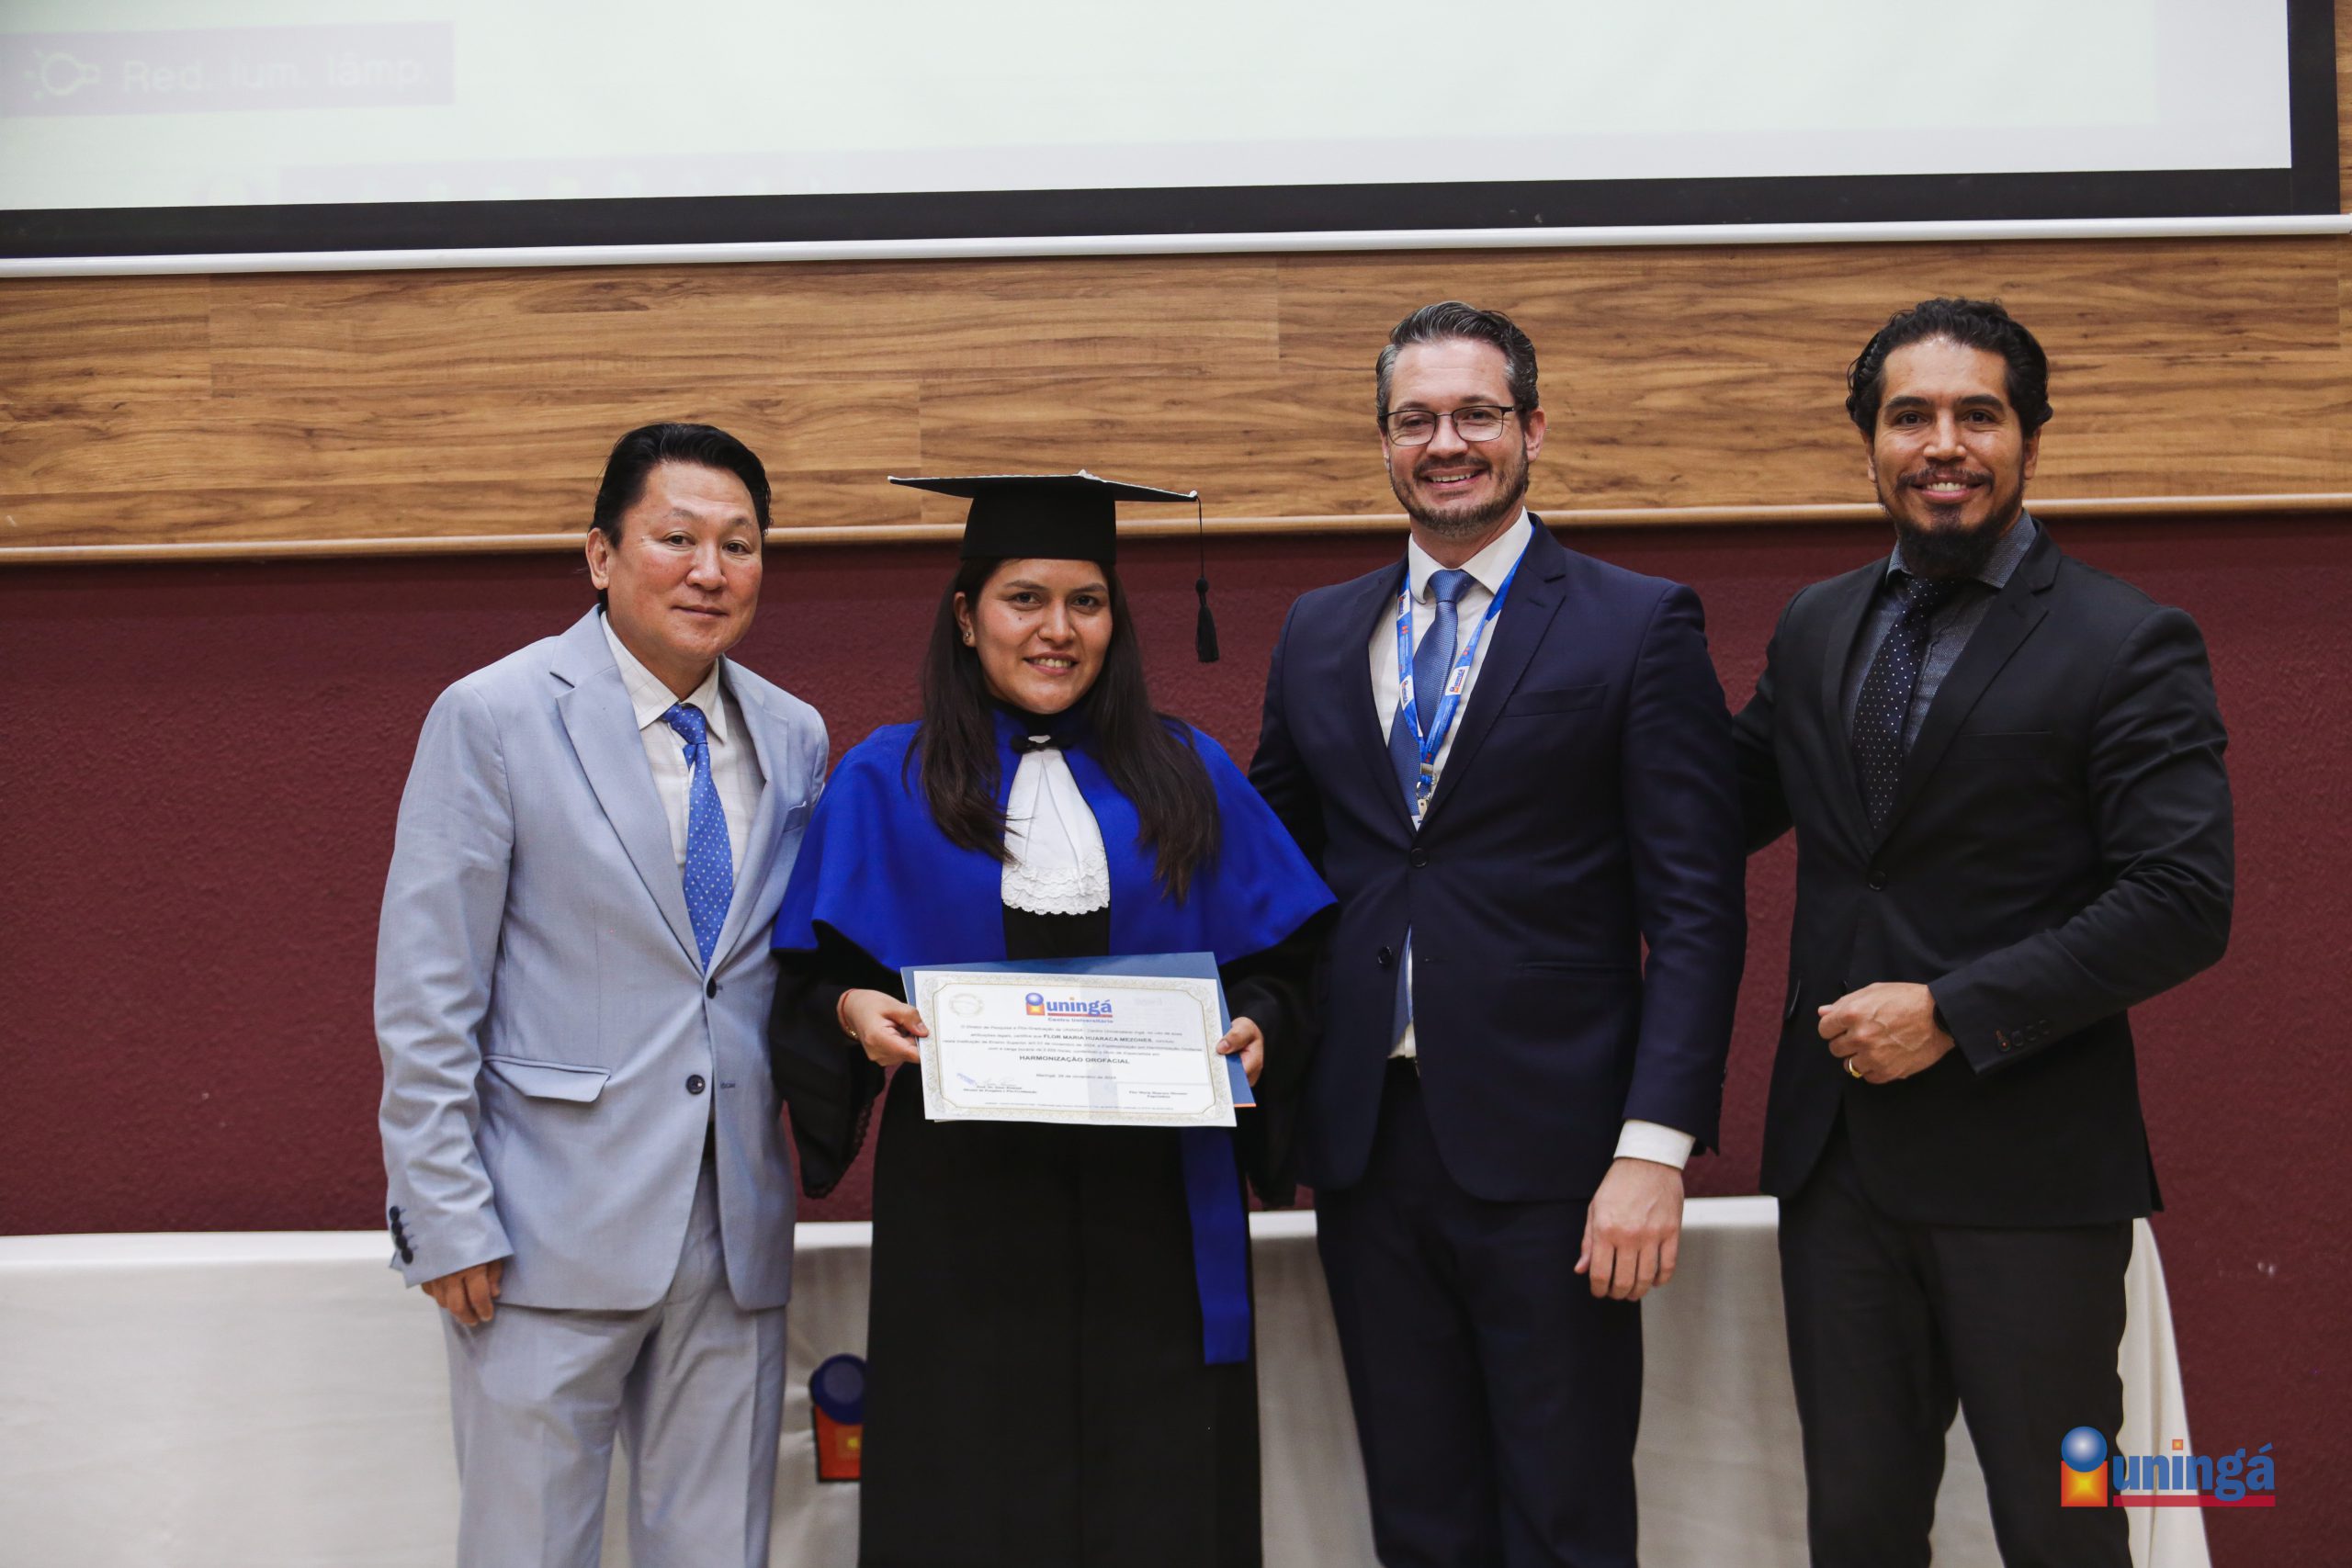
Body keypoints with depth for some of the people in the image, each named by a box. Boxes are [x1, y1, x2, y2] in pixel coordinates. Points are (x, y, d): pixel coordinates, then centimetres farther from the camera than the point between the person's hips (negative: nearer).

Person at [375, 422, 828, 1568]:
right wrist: (448, 1222, -11)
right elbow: (424, 997, -8)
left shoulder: (795, 738, 8)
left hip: (735, 1235, 5)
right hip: (555, 1232, -4)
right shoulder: (492, 718, -6)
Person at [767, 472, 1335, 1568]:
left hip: (1156, 1211, 1)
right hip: (962, 1214, -1)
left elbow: (1276, 966, 9)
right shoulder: (886, 785, 5)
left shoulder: (1189, 779, 9)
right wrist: (853, 1010, -16)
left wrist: (1256, 1031, -10)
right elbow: (809, 986, 4)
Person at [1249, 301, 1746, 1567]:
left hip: (1550, 1153, -4)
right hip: (1364, 1150, 4)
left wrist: (1655, 1148, -14)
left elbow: (1695, 912, -7)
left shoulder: (1640, 626, -2)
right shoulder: (1317, 634, 12)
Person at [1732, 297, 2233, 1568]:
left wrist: (1954, 1014, -20)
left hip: (2028, 1171, -5)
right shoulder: (1814, 629, 9)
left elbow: (2184, 902, -15)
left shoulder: (2129, 647, -8)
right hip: (1836, 1158, 5)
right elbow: (1732, 809, 19)